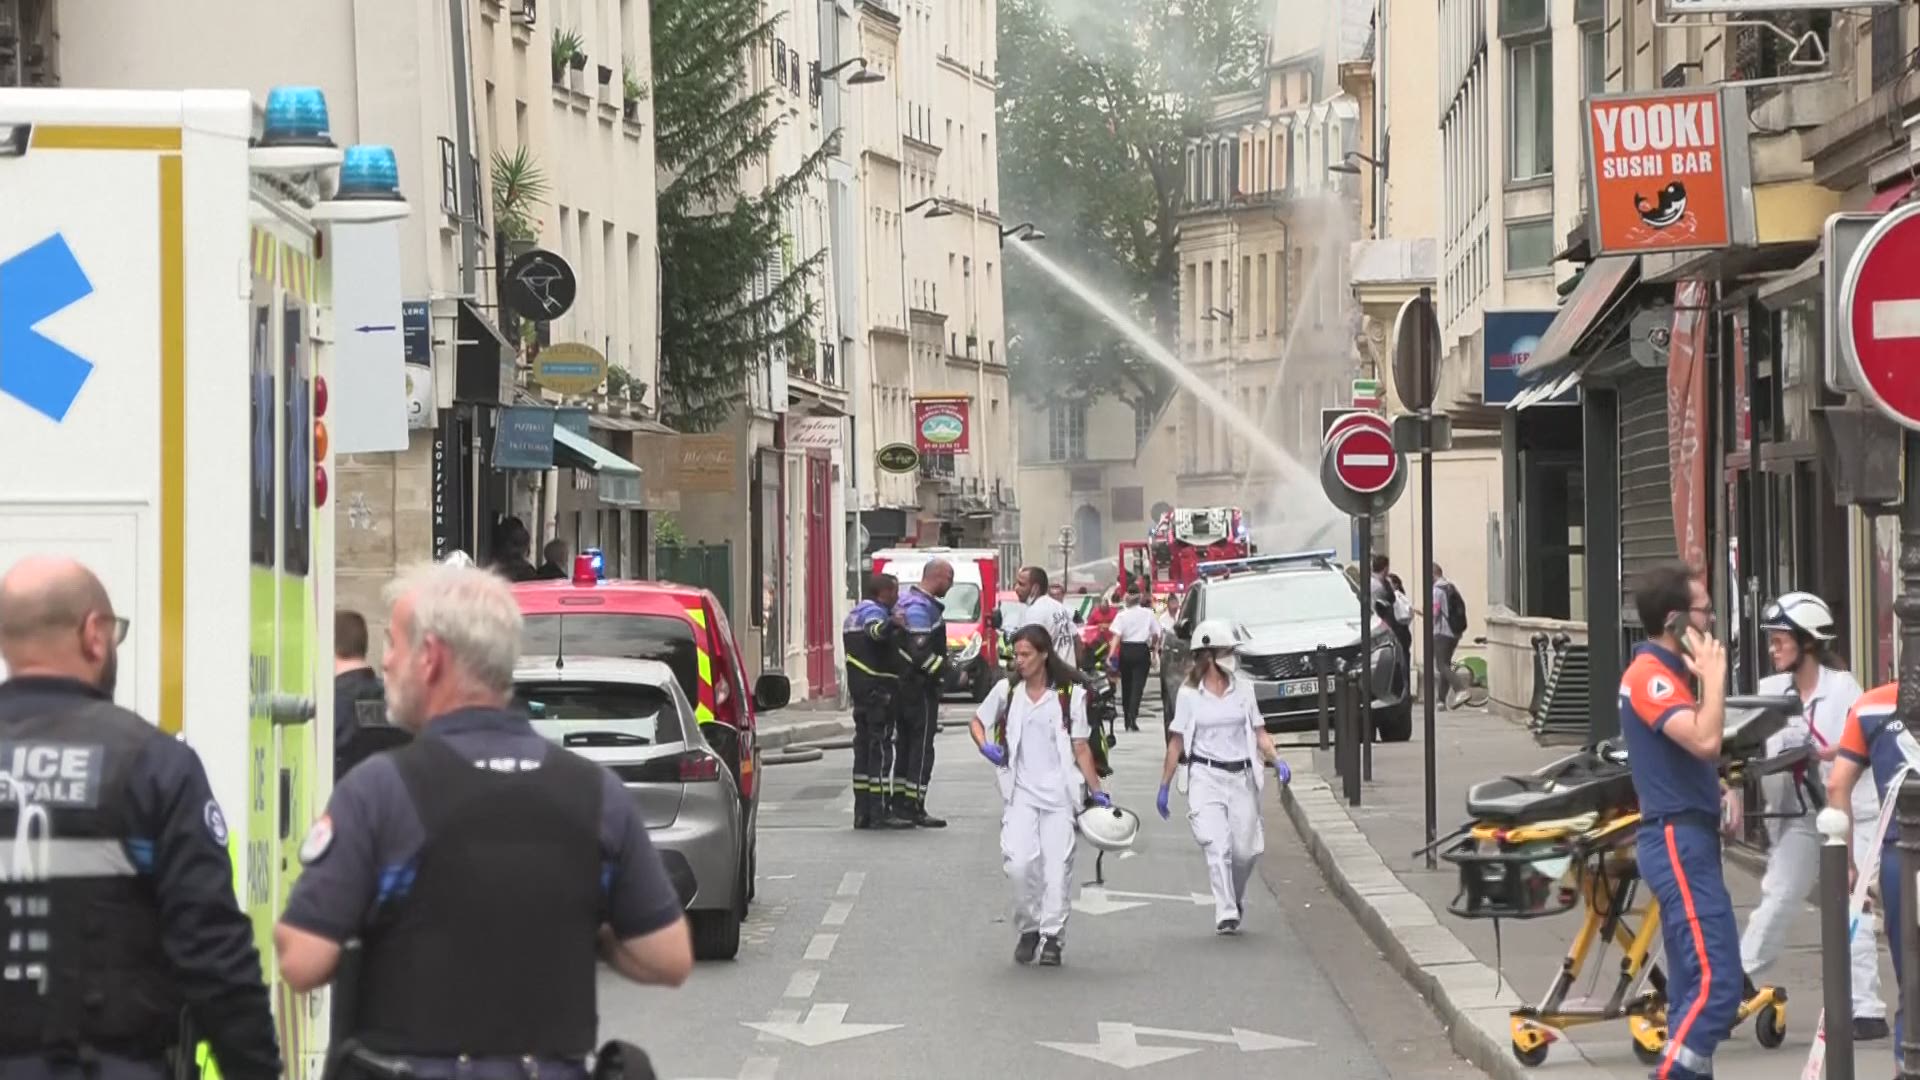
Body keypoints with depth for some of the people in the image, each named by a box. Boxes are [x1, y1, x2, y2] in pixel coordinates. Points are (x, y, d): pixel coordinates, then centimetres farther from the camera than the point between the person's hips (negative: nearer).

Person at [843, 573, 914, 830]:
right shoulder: (873, 612, -14)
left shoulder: (854, 614, 19)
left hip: (859, 690, 10)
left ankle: (862, 812, 14)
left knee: (863, 748, 12)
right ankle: (880, 812, -11)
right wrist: (891, 625, -57)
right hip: (879, 689, -10)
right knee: (880, 750, -9)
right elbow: (874, 630, -38)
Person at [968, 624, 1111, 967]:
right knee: (1019, 861, -13)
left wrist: (1096, 790, -2)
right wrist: (985, 747, 0)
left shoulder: (1070, 694, 1)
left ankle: (1052, 935, 6)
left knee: (1057, 864, -4)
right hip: (1021, 792, 1)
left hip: (1059, 791, -1)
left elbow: (1081, 748, 2)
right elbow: (977, 721, 21)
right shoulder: (1006, 691, 7)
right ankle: (1028, 929, 6)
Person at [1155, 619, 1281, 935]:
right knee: (1217, 846, -15)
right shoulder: (1189, 694, 1)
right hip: (1205, 777, -3)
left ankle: (1236, 902, 28)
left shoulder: (1243, 689, 8)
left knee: (1245, 850, 2)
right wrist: (1164, 786, 5)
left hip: (1241, 776, 3)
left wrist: (1276, 759, -8)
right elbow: (1177, 743, 5)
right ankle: (1225, 914, -18)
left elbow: (1259, 734, 10)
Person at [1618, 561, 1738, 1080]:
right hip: (1678, 840, -11)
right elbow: (1705, 740, -30)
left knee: (1695, 980, 12)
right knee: (1715, 980, -16)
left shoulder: (1667, 673, 17)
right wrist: (1714, 675, -17)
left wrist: (1717, 790, 8)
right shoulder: (1649, 676, -16)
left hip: (1687, 839, 11)